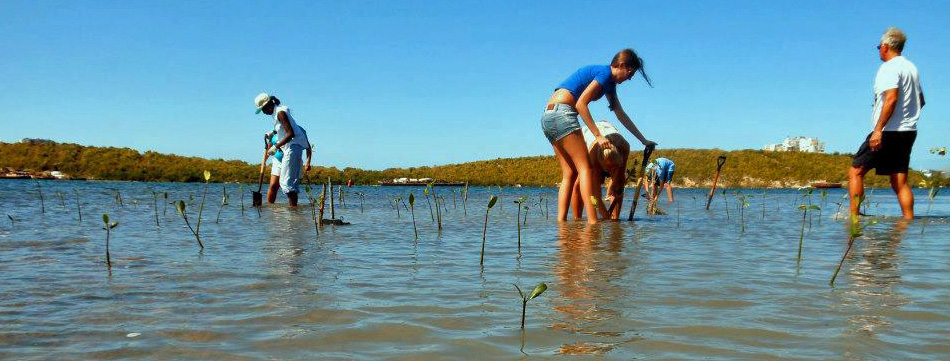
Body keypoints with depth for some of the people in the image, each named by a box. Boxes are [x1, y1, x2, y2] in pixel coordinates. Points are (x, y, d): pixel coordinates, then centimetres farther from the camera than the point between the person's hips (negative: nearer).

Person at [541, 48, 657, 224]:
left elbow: (621, 115, 31)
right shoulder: (605, 73, -6)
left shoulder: (610, 83, 25)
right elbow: (581, 104, -16)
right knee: (584, 167, -11)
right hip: (562, 113, -10)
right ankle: (592, 221, -17)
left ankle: (561, 221, 1)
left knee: (569, 173, 7)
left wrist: (644, 140, 35)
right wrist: (598, 135, -17)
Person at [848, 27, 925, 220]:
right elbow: (920, 101, 25)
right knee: (900, 182, 7)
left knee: (855, 171, -4)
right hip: (909, 131, 9)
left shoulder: (890, 67, -10)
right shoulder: (911, 67, 19)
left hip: (889, 132, -9)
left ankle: (853, 217, -7)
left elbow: (891, 98, -22)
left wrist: (878, 130, -25)